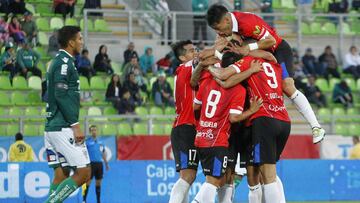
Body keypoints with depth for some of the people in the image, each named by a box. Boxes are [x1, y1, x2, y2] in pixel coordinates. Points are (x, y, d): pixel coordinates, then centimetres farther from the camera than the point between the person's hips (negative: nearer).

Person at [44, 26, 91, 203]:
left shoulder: (57, 62, 20)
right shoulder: (64, 62, -10)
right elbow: (61, 95, -18)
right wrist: (75, 125, -19)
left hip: (52, 127, 10)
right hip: (63, 128, -10)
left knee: (61, 175, 8)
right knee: (83, 173, -9)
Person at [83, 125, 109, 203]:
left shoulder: (100, 141, 12)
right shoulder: (87, 141, -3)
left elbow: (103, 153, 18)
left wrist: (106, 163, 16)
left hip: (99, 163, 5)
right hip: (91, 163, -5)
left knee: (98, 183, 7)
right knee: (88, 182, -6)